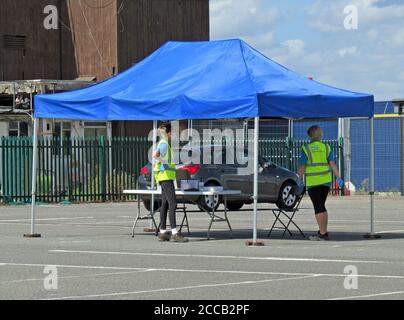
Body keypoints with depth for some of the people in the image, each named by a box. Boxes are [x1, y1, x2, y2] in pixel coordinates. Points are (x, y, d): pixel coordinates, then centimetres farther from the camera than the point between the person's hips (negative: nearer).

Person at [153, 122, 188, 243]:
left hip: (168, 176, 11)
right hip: (165, 176, -11)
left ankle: (162, 233, 14)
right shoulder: (164, 144, -13)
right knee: (173, 204, -16)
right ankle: (174, 233, -22)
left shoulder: (167, 144, 18)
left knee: (165, 204, 11)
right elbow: (156, 155, -33)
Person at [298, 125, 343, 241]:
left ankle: (323, 234, -5)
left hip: (312, 182, -4)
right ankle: (323, 231, 19)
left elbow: (302, 167, -6)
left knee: (319, 207, -2)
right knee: (321, 206, 16)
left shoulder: (306, 149, -5)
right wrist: (338, 178, 2)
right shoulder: (326, 148, 5)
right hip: (326, 181, 4)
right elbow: (333, 164, -1)